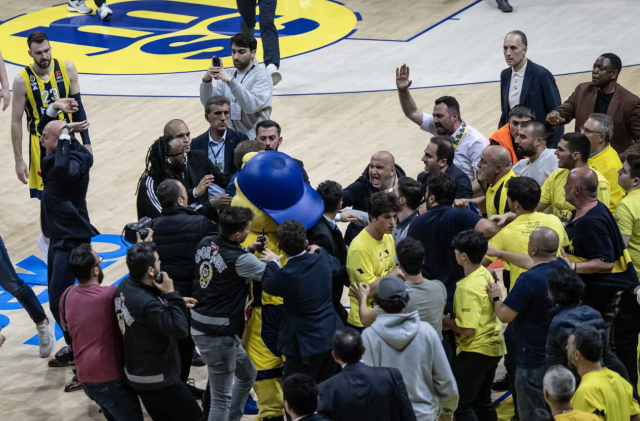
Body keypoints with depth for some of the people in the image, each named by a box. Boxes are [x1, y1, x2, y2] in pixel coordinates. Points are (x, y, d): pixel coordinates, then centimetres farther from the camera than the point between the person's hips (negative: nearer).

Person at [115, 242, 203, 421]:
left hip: (136, 374, 9)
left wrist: (173, 301, 12)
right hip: (158, 379, -9)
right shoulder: (146, 304, -33)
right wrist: (172, 295, -23)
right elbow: (179, 329, -27)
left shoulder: (125, 286, -5)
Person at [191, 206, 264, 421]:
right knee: (222, 398, -1)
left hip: (201, 326, 9)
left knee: (247, 374, 25)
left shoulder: (205, 243, 1)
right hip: (218, 335, -9)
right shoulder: (238, 259, -21)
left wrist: (249, 250, 7)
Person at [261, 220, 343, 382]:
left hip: (306, 343, -6)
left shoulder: (285, 275, -25)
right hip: (331, 336, 7)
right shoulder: (322, 259, -8)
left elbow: (267, 284, 0)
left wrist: (272, 263, 15)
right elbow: (335, 265, 19)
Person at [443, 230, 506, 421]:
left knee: (460, 405, -3)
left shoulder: (468, 287, -24)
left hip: (475, 351, -9)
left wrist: (446, 321, -11)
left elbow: (468, 329, -26)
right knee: (482, 401, 19)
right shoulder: (486, 274, 3)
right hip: (493, 346, 9)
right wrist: (454, 319, 8)